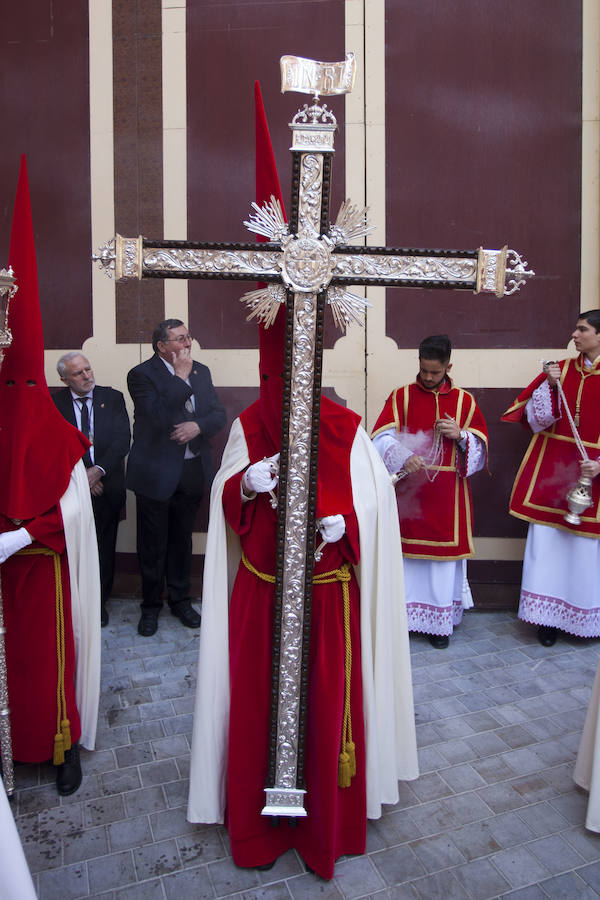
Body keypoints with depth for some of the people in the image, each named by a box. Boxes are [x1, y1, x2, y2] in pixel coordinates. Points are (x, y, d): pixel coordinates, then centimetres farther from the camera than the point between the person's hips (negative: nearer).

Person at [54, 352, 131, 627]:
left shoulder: (112, 398, 3)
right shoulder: (55, 403, 2)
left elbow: (122, 440, -4)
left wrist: (98, 470, -14)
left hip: (107, 487, 1)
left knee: (104, 549, 9)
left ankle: (99, 603, 25)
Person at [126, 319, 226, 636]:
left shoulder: (200, 371, 7)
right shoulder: (141, 375, -11)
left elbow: (219, 413, 5)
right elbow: (159, 417, -25)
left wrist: (198, 425, -15)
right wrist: (181, 377, -21)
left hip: (192, 470, 5)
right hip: (156, 473, -4)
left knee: (182, 539, 17)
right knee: (153, 544, 9)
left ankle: (180, 600, 34)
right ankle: (151, 606, 28)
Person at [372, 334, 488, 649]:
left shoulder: (464, 401, 7)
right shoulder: (400, 396, 3)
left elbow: (480, 447, 8)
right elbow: (382, 437, -8)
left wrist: (460, 435, -13)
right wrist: (403, 457, -27)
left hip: (446, 496, 1)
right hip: (408, 492, -1)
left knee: (444, 556, 5)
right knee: (406, 554, 4)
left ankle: (440, 622, 21)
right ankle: (402, 617, 20)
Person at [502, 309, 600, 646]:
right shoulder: (561, 369, 5)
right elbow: (537, 420, 3)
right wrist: (551, 386, -11)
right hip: (551, 470, 3)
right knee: (547, 542, 6)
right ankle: (549, 616, 20)